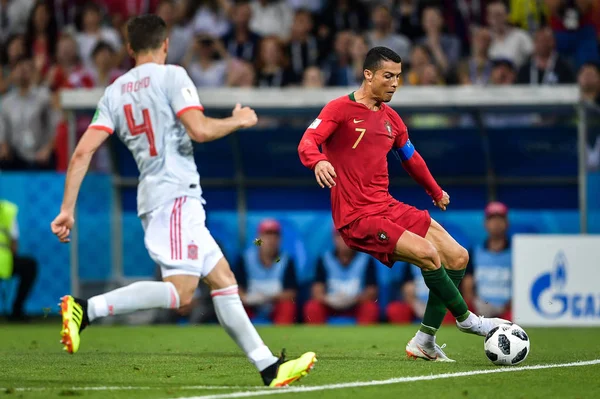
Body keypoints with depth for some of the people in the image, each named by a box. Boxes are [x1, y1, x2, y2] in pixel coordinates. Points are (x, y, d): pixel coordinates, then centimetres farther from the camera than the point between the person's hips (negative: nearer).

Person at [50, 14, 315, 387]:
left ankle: (271, 369, 7)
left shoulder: (114, 92, 14)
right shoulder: (172, 76, -3)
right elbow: (200, 130, -16)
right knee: (180, 290, -17)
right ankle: (86, 309, -27)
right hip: (176, 194, -8)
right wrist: (240, 120, 3)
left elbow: (82, 152, 5)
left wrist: (68, 209, 5)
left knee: (223, 278, 9)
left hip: (153, 196, 8)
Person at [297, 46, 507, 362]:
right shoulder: (341, 108, -7)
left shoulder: (390, 119, 16)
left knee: (458, 257, 0)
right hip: (357, 218, -8)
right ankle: (466, 320, -4)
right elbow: (307, 142, -20)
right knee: (427, 253, -25)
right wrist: (318, 161, -42)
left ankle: (424, 342, 3)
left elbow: (410, 158, 32)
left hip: (389, 208, 8)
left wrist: (436, 192, 43)